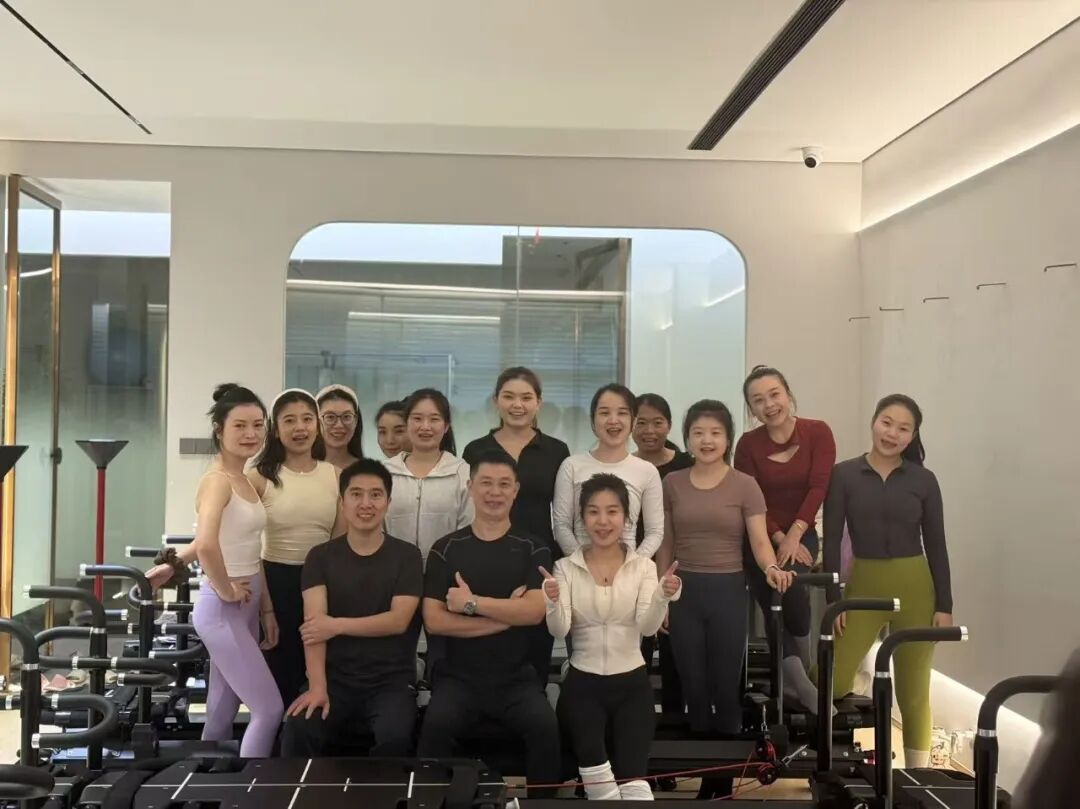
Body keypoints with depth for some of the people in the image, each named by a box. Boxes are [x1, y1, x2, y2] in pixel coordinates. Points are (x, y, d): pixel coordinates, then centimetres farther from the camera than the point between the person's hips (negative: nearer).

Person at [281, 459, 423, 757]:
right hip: (335, 679, 1)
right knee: (298, 731, -27)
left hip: (391, 681, -1)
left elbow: (398, 620, -7)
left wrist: (336, 625, -12)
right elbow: (314, 623, -7)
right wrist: (317, 686, -20)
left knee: (395, 737, -31)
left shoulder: (406, 556, 3)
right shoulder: (320, 556, 6)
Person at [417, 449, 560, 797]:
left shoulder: (533, 550, 6)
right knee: (437, 724, -30)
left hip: (516, 677, 0)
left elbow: (534, 611, -10)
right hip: (458, 675, 0)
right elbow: (433, 621, -5)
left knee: (545, 725, -26)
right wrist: (506, 616, -9)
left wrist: (472, 603, -11)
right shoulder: (446, 549, 5)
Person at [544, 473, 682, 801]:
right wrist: (553, 602, -34)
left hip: (632, 683, 0)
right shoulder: (566, 568, 1)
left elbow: (648, 626, -12)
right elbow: (559, 630, -12)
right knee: (598, 780, -18)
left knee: (633, 779, -15)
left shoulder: (643, 567, 2)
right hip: (582, 685, 0)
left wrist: (662, 597, -33)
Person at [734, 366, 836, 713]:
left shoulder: (818, 433, -5)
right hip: (760, 539, 2)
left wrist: (793, 536, -18)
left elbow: (818, 488, -11)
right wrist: (778, 540, -15)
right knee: (773, 611, -2)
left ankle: (802, 672, -3)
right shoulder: (748, 444, -4)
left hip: (801, 534, -1)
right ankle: (803, 687, 10)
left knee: (791, 587, -25)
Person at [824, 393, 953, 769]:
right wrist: (833, 599, -5)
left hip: (914, 587, 0)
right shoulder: (844, 474, -1)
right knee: (833, 683, -8)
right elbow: (832, 540, -1)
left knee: (913, 692, 7)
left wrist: (944, 605, 0)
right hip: (863, 585, 0)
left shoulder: (923, 480, 1)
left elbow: (936, 545, 4)